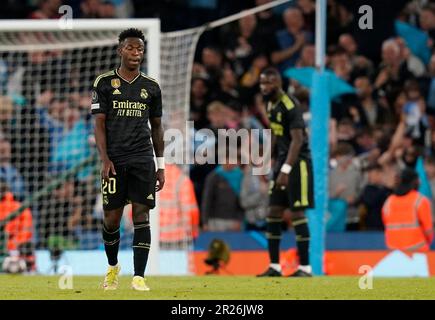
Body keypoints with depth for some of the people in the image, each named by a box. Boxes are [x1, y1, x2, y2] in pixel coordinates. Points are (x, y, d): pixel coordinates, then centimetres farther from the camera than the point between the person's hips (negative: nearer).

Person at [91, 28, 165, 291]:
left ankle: (139, 277, -10)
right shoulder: (105, 83, 3)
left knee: (141, 215, -8)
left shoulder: (151, 87, 10)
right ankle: (113, 266, 28)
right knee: (112, 218, 2)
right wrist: (105, 159, -11)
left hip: (143, 160, 1)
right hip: (114, 160, -1)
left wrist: (161, 166, 11)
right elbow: (99, 124, 0)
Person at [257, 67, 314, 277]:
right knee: (273, 213, 6)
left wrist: (286, 170, -26)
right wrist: (275, 165, 17)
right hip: (282, 162, 9)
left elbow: (297, 140, -22)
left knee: (297, 213, -8)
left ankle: (305, 267, -4)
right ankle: (274, 266, 11)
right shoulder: (271, 105, 9)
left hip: (297, 163, -9)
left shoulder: (290, 106, -18)